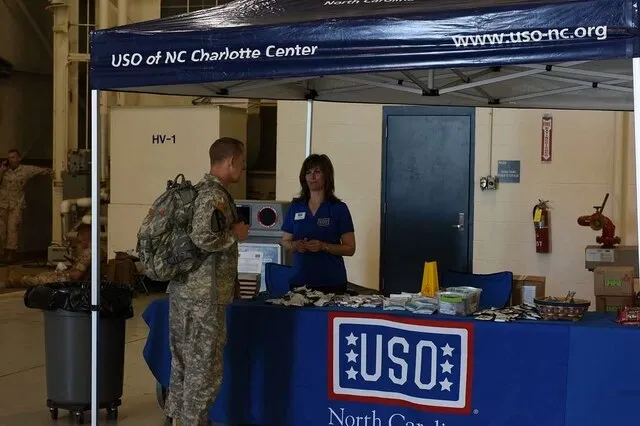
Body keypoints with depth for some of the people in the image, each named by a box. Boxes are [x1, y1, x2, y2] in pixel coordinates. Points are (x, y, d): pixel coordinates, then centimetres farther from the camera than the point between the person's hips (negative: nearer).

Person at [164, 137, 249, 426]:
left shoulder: (200, 189, 14)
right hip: (205, 294, -10)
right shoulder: (215, 195, -16)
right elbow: (202, 238, -29)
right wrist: (234, 235, -14)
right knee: (204, 366, -1)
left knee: (184, 361, 16)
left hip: (185, 288, 10)